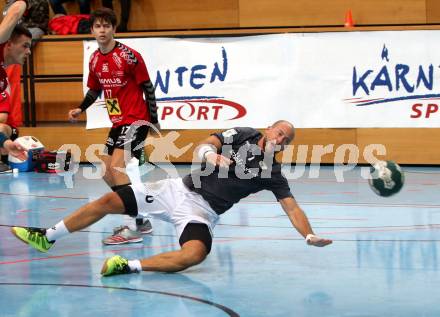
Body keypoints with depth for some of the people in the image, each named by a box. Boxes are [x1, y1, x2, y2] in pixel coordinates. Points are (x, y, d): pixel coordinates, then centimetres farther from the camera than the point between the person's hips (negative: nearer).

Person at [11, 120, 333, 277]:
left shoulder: (272, 172, 0)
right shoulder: (243, 134, 4)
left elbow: (292, 206, -6)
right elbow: (204, 146, -5)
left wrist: (310, 236, -21)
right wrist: (215, 157, -28)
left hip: (201, 210, -2)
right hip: (179, 189, 2)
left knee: (195, 254, -36)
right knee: (110, 201, -3)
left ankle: (130, 267, -33)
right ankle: (48, 237, 11)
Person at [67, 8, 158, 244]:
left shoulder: (128, 56, -14)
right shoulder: (95, 60, 6)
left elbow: (147, 87, -9)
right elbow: (94, 89, 20)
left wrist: (154, 121, -10)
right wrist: (80, 109, 4)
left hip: (136, 120, -9)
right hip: (118, 122, 9)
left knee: (116, 166, -23)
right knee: (107, 173, 10)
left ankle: (132, 227, -23)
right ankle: (139, 220, 23)